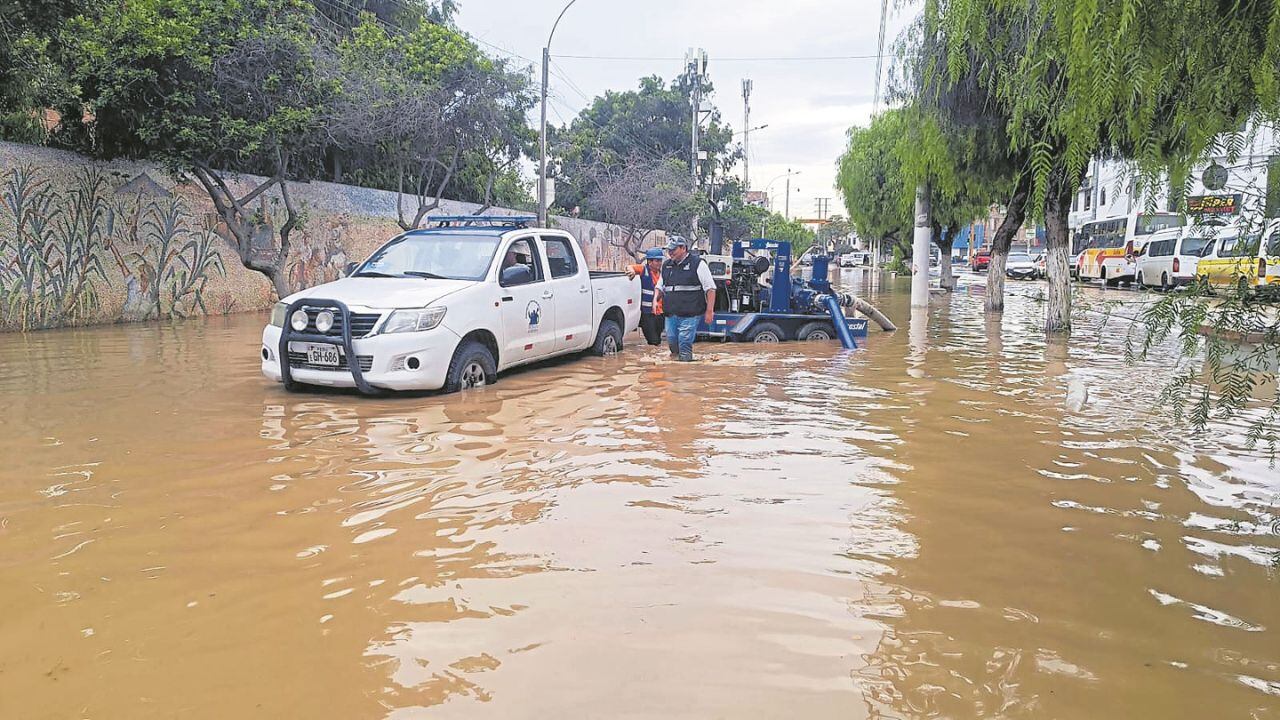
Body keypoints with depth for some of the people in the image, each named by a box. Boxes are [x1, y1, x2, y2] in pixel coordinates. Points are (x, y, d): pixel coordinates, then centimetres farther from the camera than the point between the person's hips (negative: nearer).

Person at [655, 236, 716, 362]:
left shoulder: (697, 264, -2)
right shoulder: (666, 265, 16)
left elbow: (710, 288, -4)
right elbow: (660, 287, 27)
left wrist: (709, 311, -10)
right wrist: (656, 300, 6)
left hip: (689, 314, -6)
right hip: (670, 314, 6)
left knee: (685, 343, -10)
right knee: (671, 341, 8)